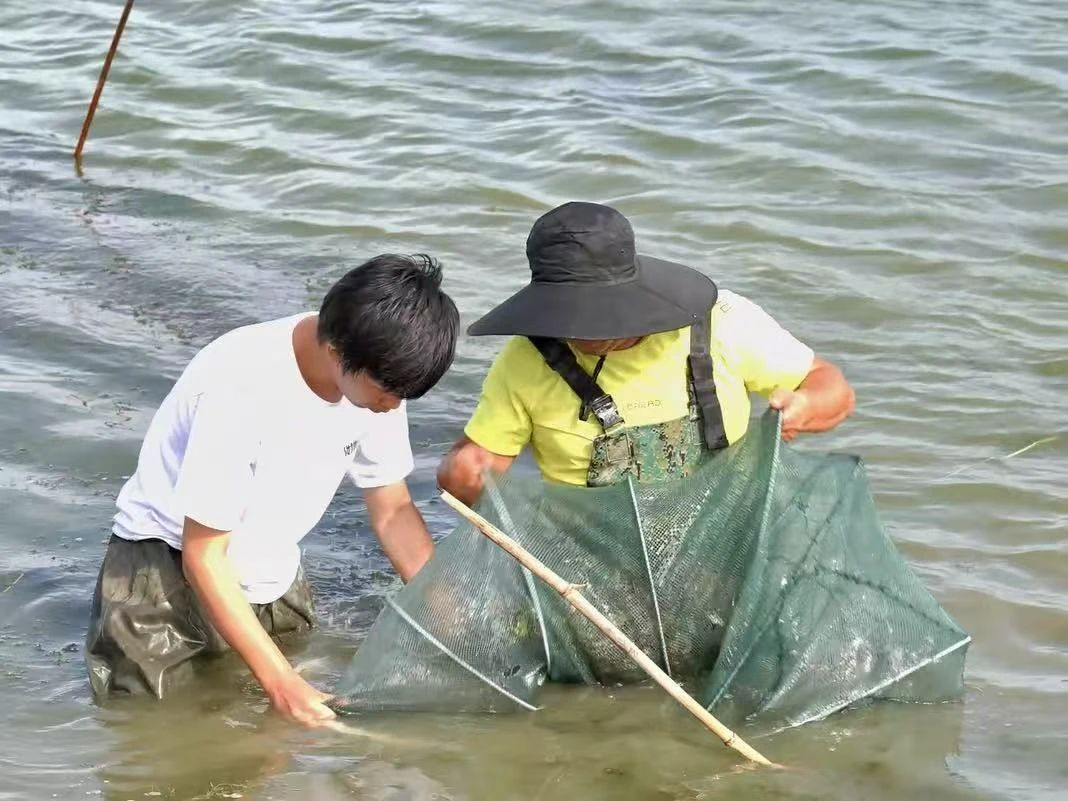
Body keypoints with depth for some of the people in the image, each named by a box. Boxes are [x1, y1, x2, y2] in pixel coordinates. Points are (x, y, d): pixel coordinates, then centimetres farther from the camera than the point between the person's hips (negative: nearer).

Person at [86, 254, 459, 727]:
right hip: (168, 569, -6)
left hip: (269, 577, 6)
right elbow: (203, 555, -26)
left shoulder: (378, 371, -14)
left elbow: (393, 514, 0)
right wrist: (279, 680, -29)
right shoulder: (242, 388, -34)